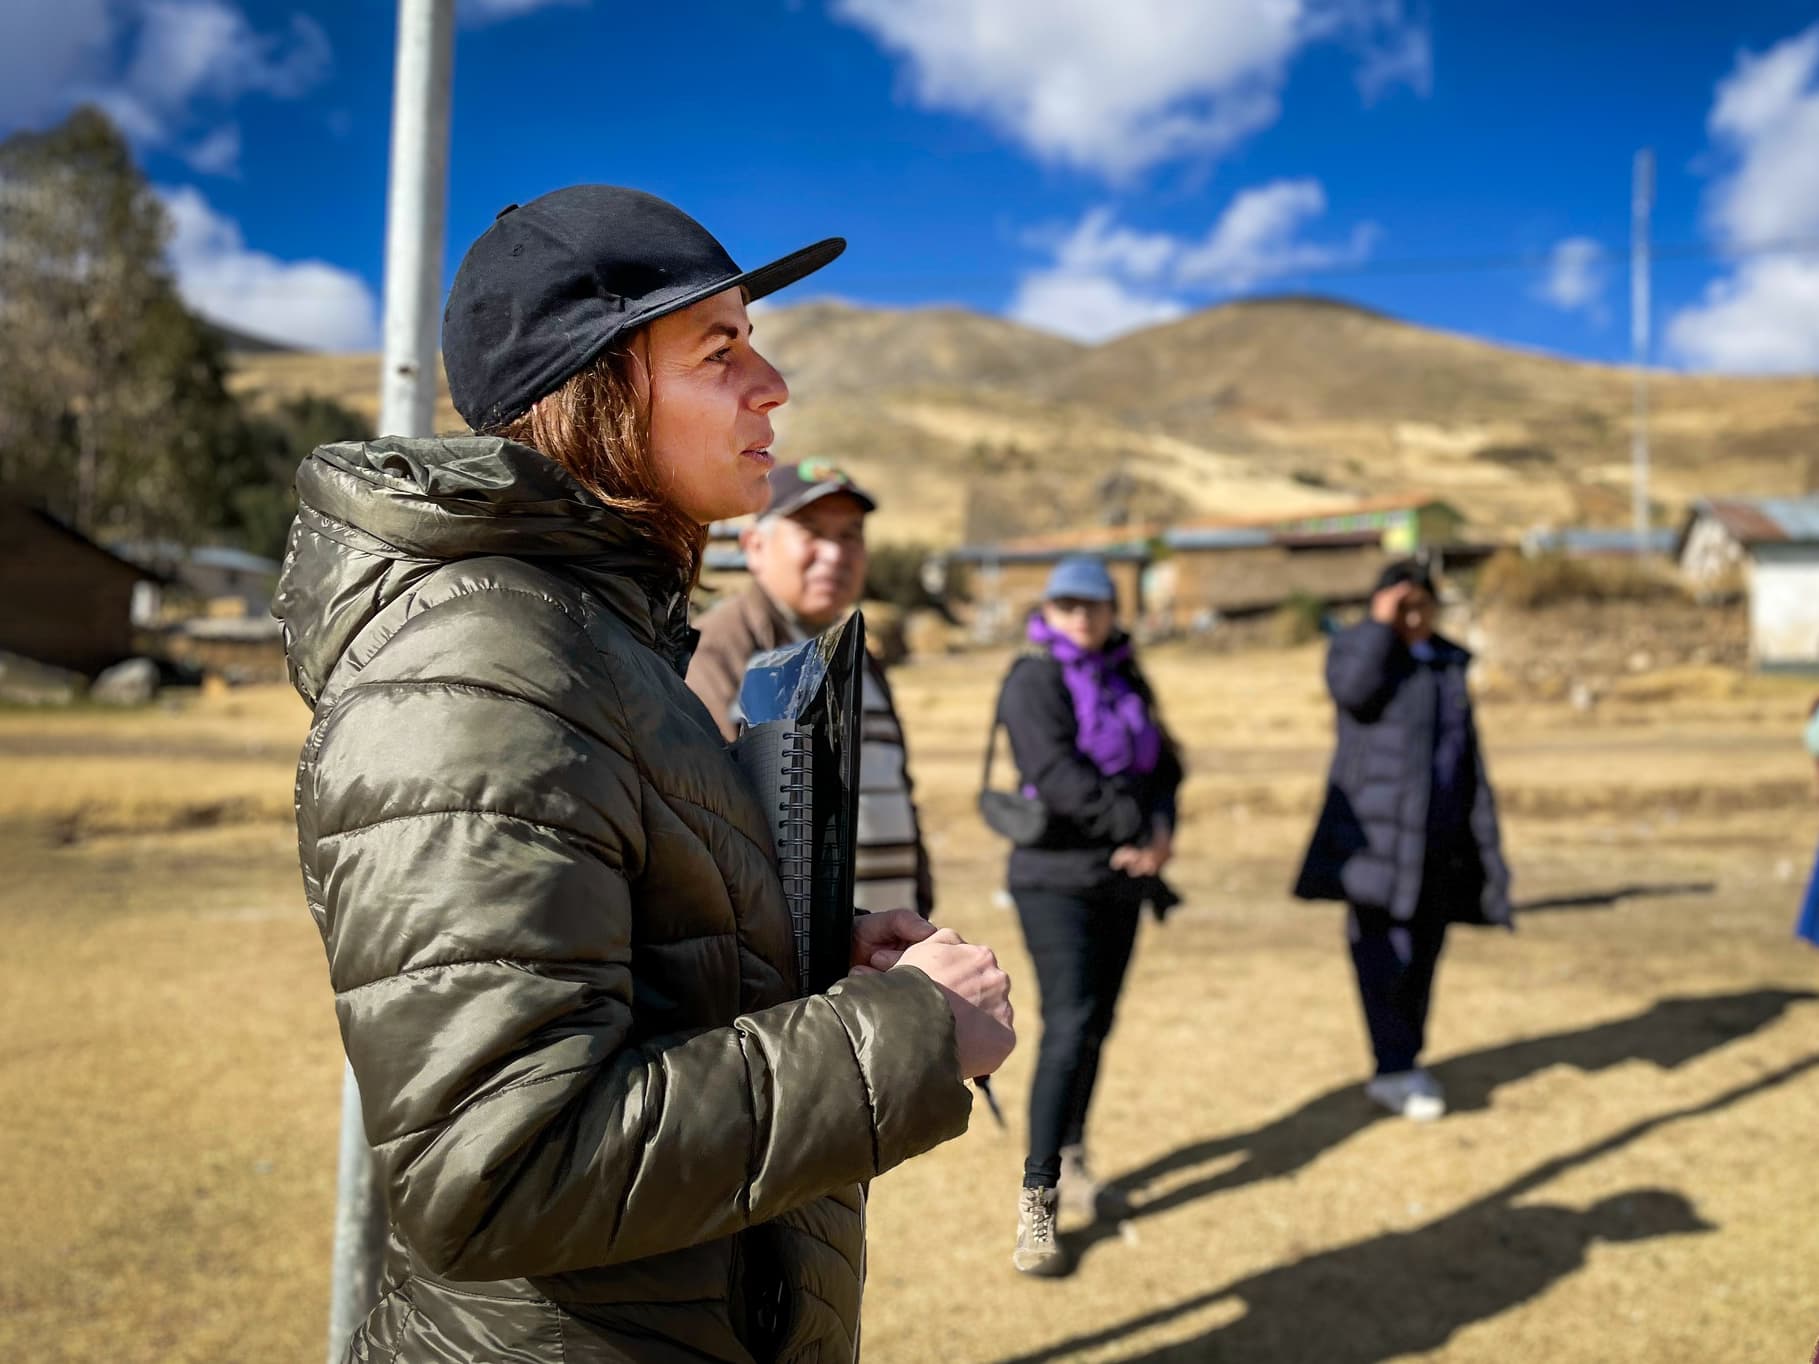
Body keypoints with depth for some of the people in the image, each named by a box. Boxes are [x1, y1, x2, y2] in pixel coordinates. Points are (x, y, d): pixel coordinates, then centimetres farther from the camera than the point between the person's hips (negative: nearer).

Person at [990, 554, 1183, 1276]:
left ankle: (1071, 1155, 30)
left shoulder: (1126, 681, 14)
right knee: (1069, 1027, -13)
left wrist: (1159, 833, -9)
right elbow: (1058, 777, -19)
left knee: (1096, 1025, 12)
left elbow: (1162, 764, 10)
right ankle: (1037, 1197, -8)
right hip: (1056, 880, -6)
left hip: (1121, 877, 6)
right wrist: (1135, 826, -19)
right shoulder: (1034, 680, -7)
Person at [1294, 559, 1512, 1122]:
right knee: (1384, 951, -11)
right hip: (1375, 827, -5)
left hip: (1439, 832, 6)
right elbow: (1354, 690, -24)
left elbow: (1467, 748, 18)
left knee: (1423, 950, 8)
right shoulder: (1354, 646, 0)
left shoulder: (1448, 661, 15)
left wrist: (1483, 836, 15)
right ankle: (1396, 1070, -8)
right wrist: (1381, 623, -16)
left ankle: (1401, 1065, 18)